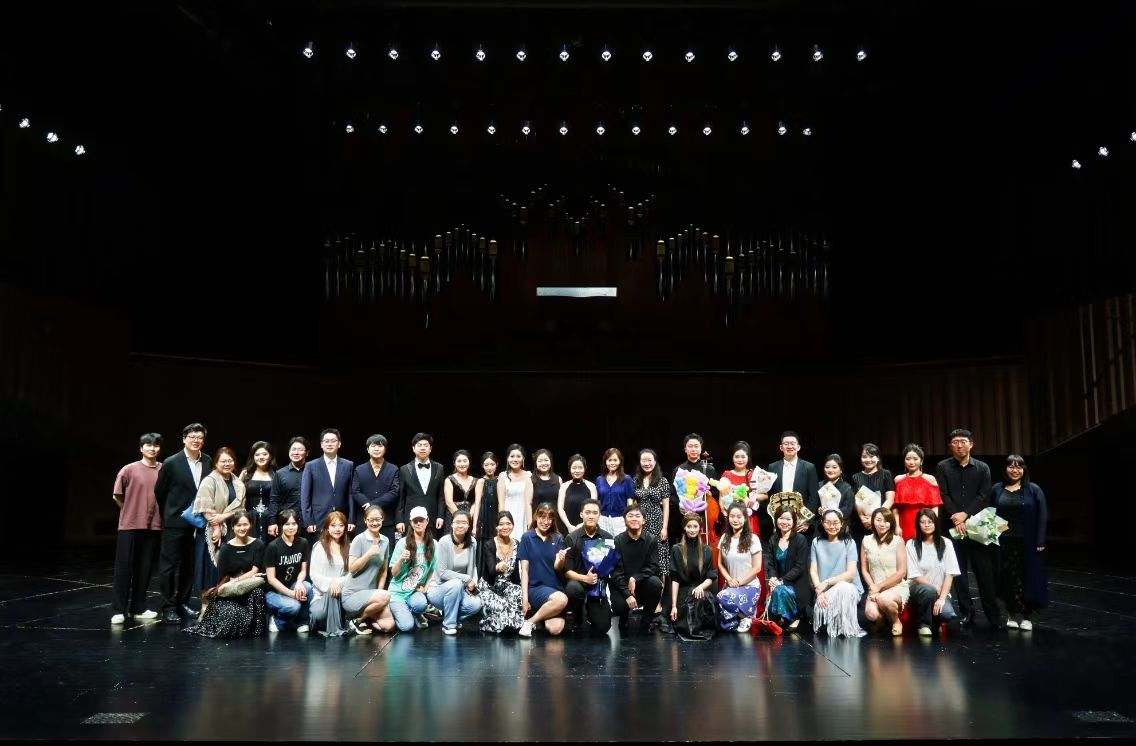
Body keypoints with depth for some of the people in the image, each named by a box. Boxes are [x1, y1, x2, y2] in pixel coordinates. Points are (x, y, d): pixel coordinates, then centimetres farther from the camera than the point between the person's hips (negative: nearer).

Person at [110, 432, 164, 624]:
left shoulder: (164, 470, 1)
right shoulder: (129, 470, -4)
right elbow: (116, 496, 4)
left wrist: (156, 513, 6)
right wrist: (132, 511, 8)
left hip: (153, 526, 2)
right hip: (129, 525, -2)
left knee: (144, 568, 8)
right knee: (123, 568, 0)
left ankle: (138, 608, 18)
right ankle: (119, 610, 6)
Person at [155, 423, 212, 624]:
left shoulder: (208, 462, 3)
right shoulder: (171, 463, -9)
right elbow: (159, 491, 1)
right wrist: (169, 513, 8)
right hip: (175, 523, -4)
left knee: (189, 566, 12)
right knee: (170, 565, 1)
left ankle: (182, 602, 23)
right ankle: (168, 607, 8)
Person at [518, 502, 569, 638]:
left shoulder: (557, 538, 8)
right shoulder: (527, 537, -1)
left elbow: (556, 567, -2)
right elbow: (524, 569, -2)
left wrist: (561, 559, -26)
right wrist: (524, 597, -7)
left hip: (555, 587, 3)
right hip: (535, 587, -3)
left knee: (556, 629, -23)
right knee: (562, 599, -34)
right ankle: (530, 622, -10)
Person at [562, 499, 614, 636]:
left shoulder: (608, 538, 2)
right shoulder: (572, 538, -3)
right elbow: (567, 571, -5)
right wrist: (584, 578, -21)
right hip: (577, 581, -2)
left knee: (602, 628, -12)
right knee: (573, 588, -38)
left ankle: (588, 613, 25)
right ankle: (578, 619, -6)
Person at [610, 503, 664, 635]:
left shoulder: (651, 539, -6)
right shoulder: (618, 540, -10)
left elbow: (653, 566, -10)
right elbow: (616, 571, -13)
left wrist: (635, 578, -26)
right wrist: (627, 594, -24)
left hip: (642, 582, 1)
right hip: (622, 584, -1)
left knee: (655, 583, -31)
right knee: (619, 606, -30)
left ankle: (646, 620, -6)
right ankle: (625, 617, 12)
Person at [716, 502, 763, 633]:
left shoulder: (752, 539, -8)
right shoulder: (725, 538, 6)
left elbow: (757, 567, -8)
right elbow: (720, 564, 9)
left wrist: (740, 582, -13)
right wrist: (729, 579, -7)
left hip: (750, 586, -4)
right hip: (731, 586, 4)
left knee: (723, 597, -32)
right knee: (725, 625, -16)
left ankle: (747, 616, -6)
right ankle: (744, 614, 14)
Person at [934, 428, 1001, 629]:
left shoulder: (982, 468, 8)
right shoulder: (943, 467, 6)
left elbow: (984, 496, -1)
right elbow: (943, 495, -2)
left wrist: (965, 514, -12)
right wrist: (956, 518, -12)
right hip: (953, 526, 0)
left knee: (985, 571, -1)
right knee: (958, 572, 3)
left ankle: (994, 616, 5)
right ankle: (966, 613, 11)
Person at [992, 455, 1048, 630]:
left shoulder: (1033, 490, 0)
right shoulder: (997, 489, 6)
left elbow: (1042, 517, -3)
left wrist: (1040, 541, -9)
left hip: (1027, 543, -2)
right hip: (1004, 542, 2)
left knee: (1027, 578, 3)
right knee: (1008, 578, 4)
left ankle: (1026, 616, 11)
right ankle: (1012, 614, 15)